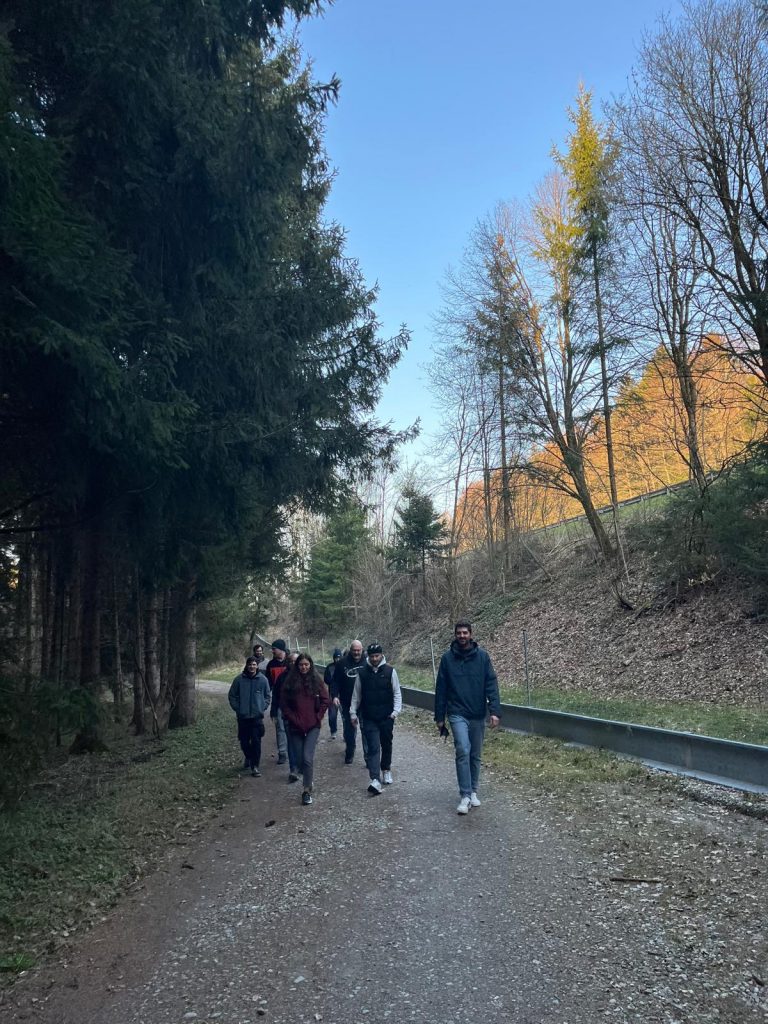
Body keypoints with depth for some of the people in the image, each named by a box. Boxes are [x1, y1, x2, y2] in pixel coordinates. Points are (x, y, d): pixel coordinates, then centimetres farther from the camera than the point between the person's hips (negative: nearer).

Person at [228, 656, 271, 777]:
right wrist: (237, 709, -1)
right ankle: (248, 758, 37)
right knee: (244, 741, 10)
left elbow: (268, 696, 9)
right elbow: (232, 695, 5)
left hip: (257, 717, -1)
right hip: (242, 717, 1)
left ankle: (255, 766, 0)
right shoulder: (239, 679, -3)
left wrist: (263, 708, -1)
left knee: (256, 742, -6)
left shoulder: (263, 679, -1)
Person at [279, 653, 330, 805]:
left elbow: (325, 700, 2)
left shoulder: (316, 681, -1)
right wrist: (293, 719, -4)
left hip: (313, 726, -2)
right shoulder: (289, 682, 0)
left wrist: (317, 717, -2)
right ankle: (308, 777, 36)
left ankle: (307, 790, -1)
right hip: (295, 727, 2)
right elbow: (284, 704, 1)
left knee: (307, 758, -11)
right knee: (299, 759, 8)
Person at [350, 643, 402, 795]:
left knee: (386, 745, 15)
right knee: (373, 748, -9)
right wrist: (353, 713, 7)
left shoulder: (390, 671, -3)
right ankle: (375, 780, -16)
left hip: (387, 717, 0)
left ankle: (386, 770, 36)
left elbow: (397, 693, 0)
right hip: (369, 719, 0)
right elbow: (356, 695, 8)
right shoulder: (362, 673, 1)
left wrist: (396, 711, -9)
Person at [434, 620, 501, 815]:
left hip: (478, 715, 2)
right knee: (463, 751, -14)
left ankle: (473, 792, 27)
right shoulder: (447, 658, -1)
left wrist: (495, 711, -14)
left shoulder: (482, 656, -1)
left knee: (475, 755, 12)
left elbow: (491, 684, -5)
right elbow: (441, 689, 3)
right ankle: (465, 796, -7)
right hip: (457, 714, -1)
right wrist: (439, 716, 3)